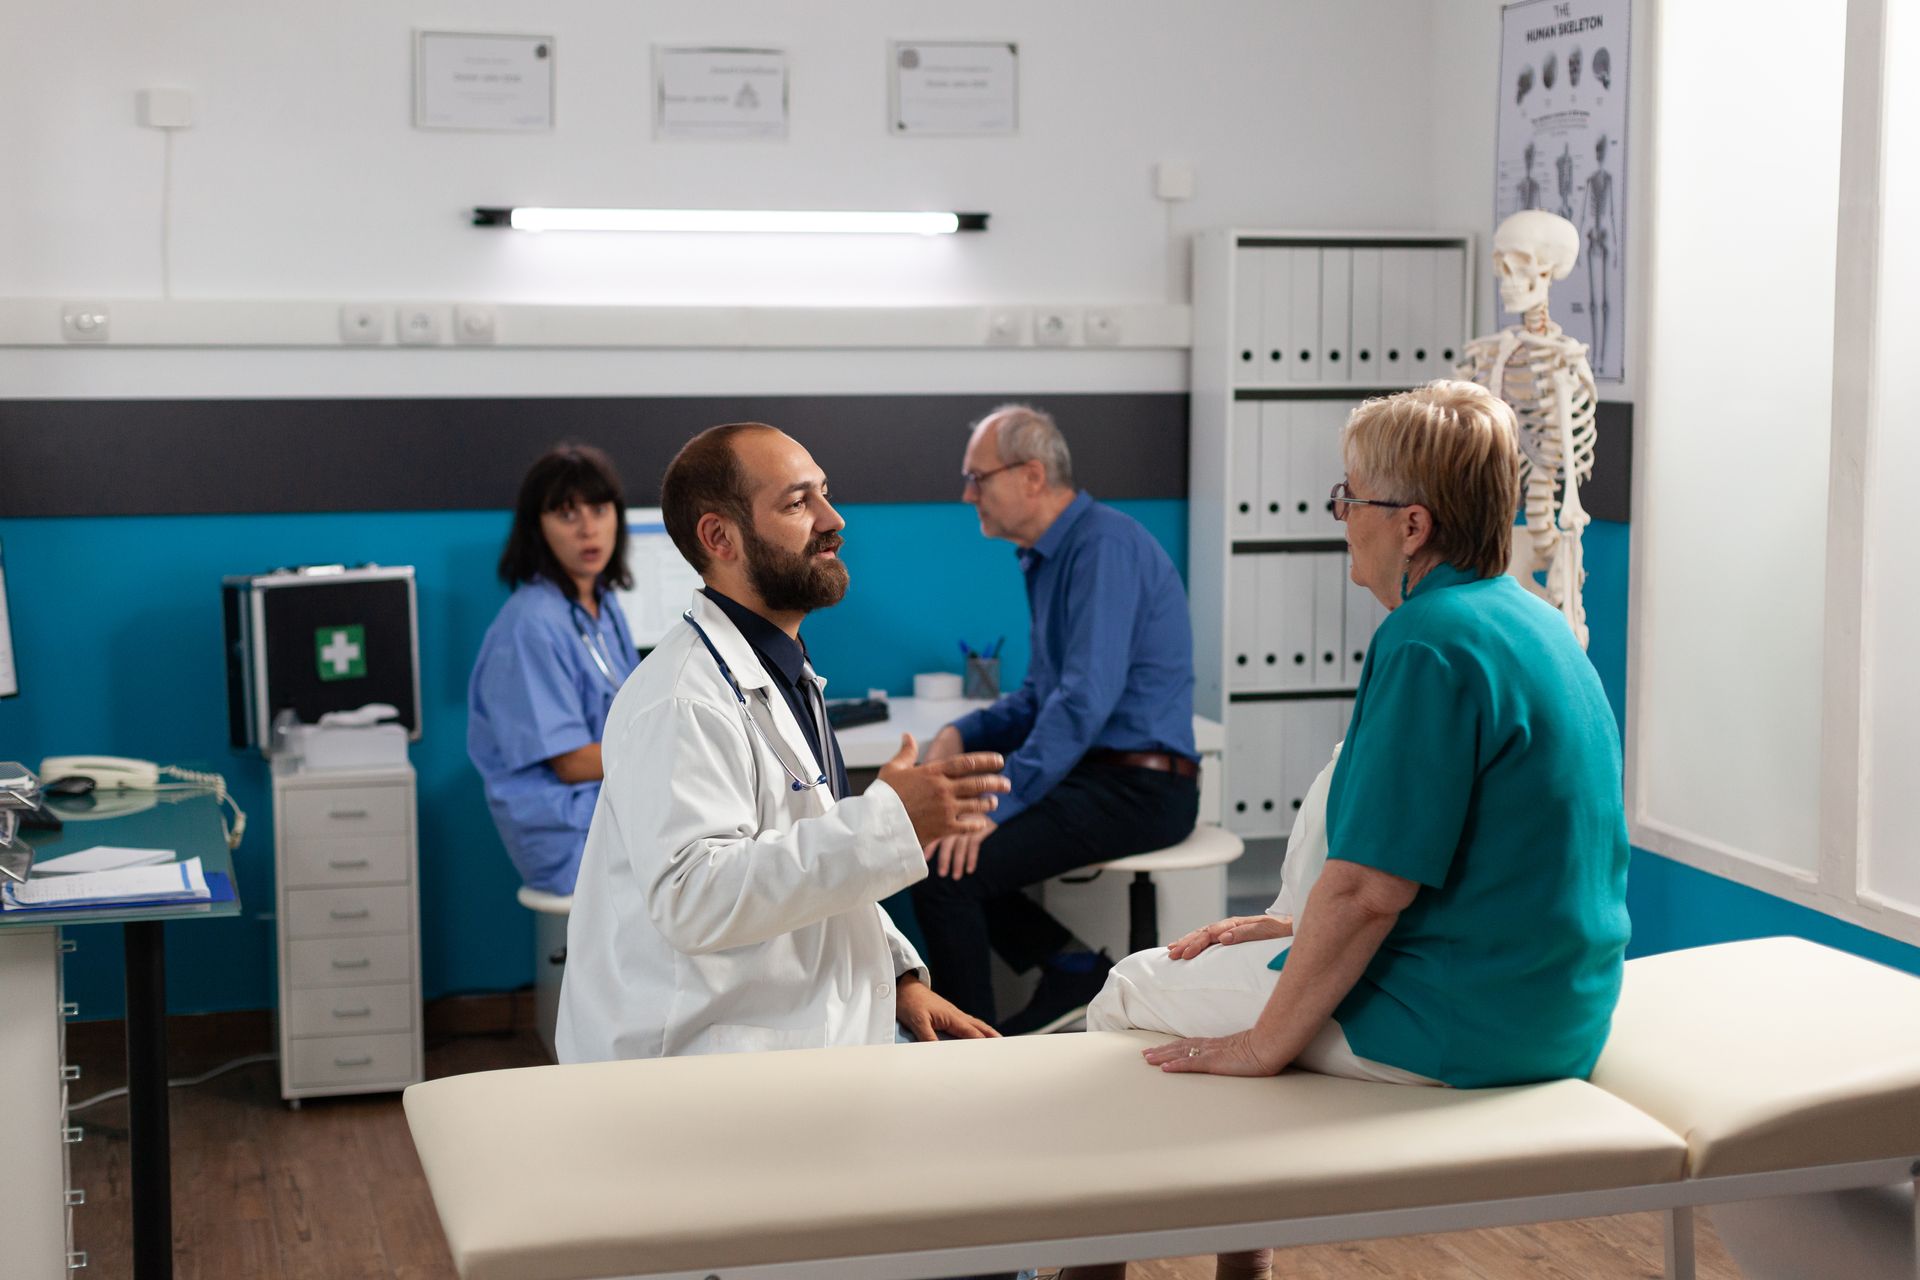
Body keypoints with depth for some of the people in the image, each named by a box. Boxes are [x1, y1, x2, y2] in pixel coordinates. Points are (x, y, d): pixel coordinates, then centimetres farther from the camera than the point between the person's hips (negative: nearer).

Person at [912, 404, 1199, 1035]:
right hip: (1093, 773, 11)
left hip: (1137, 791, -11)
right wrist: (962, 734, 4)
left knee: (947, 866, -21)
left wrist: (996, 803, -27)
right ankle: (1070, 966, 8)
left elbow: (1087, 697, -26)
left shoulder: (1104, 546, -17)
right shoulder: (1048, 558, 15)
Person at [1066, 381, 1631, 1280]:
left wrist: (1264, 1044, -14)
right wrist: (1309, 928, 13)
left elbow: (1369, 891, -23)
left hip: (1456, 1027, -10)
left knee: (1133, 995, 7)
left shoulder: (1429, 644, -21)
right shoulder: (1535, 623, 9)